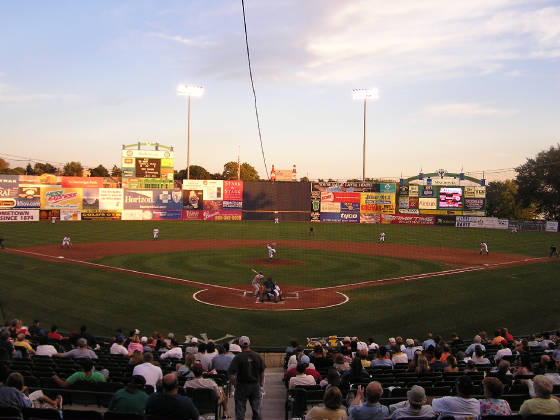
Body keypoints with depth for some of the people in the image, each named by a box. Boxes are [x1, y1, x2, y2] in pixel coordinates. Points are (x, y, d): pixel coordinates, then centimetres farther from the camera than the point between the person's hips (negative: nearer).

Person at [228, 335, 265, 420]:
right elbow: (262, 372, 4)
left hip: (242, 386, -3)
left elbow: (230, 374, -16)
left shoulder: (238, 357, -13)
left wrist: (235, 384, -3)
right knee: (257, 410, 14)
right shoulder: (257, 356, -2)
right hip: (255, 385, 3)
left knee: (240, 411, 7)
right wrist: (261, 384, 14)